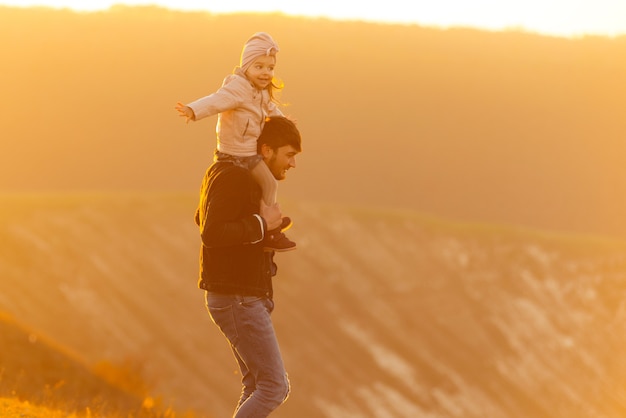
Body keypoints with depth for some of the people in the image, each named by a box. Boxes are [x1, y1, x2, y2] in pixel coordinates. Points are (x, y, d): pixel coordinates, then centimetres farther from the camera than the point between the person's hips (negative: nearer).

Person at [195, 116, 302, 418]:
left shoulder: (246, 180, 15)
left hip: (247, 298, 10)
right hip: (237, 300, -10)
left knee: (257, 388, 10)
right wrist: (261, 224, -19)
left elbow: (203, 219, 31)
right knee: (275, 387, -9)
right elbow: (212, 234, -28)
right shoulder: (232, 178, -16)